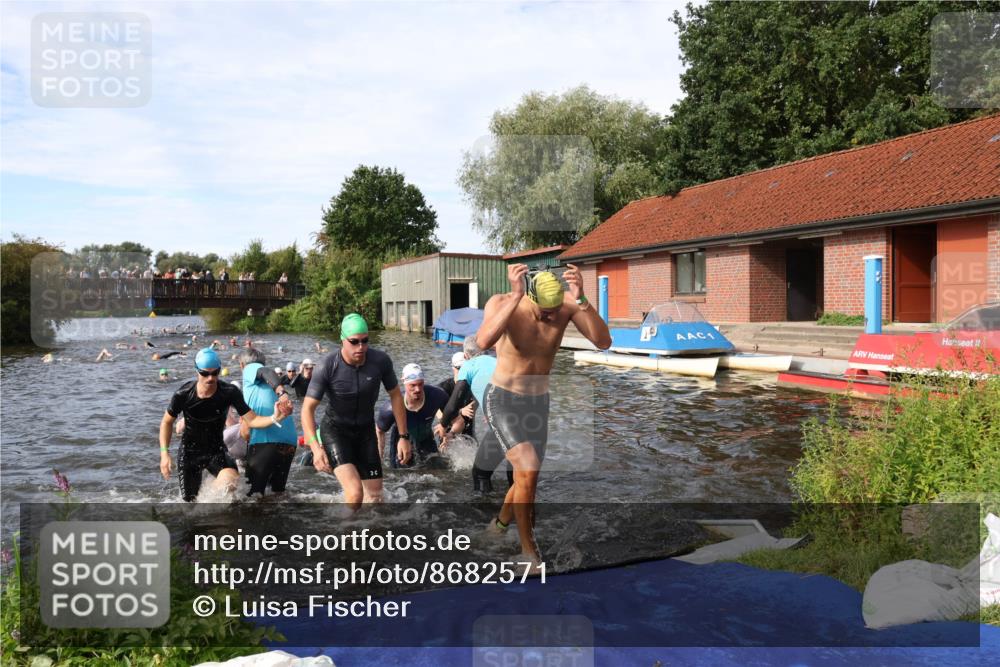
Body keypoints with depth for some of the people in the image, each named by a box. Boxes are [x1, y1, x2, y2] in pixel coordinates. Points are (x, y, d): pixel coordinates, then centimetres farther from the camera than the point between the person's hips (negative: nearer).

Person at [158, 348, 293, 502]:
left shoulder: (229, 392, -20)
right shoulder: (183, 394, -18)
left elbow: (252, 420, -19)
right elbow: (167, 422, -1)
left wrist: (274, 418, -39)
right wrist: (164, 453, -9)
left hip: (216, 450, -1)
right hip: (189, 451, 1)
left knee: (231, 480, -31)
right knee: (190, 500, 6)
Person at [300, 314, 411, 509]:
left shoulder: (381, 361, -15)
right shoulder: (328, 367, -24)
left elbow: (395, 396, -1)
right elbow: (307, 408, -22)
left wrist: (404, 437, -1)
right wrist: (316, 447, -35)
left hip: (366, 430, 4)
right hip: (336, 430, -4)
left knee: (375, 496, 4)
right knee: (355, 492, -22)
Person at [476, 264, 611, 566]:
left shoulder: (568, 304, -17)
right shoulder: (500, 303, -24)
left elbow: (603, 341, -31)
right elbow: (483, 342, -45)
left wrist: (580, 299, -44)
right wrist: (515, 297, -51)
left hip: (537, 404, 5)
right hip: (501, 401, -4)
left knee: (527, 479, 17)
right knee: (529, 471, -22)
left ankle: (501, 524, 49)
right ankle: (528, 547, 1)